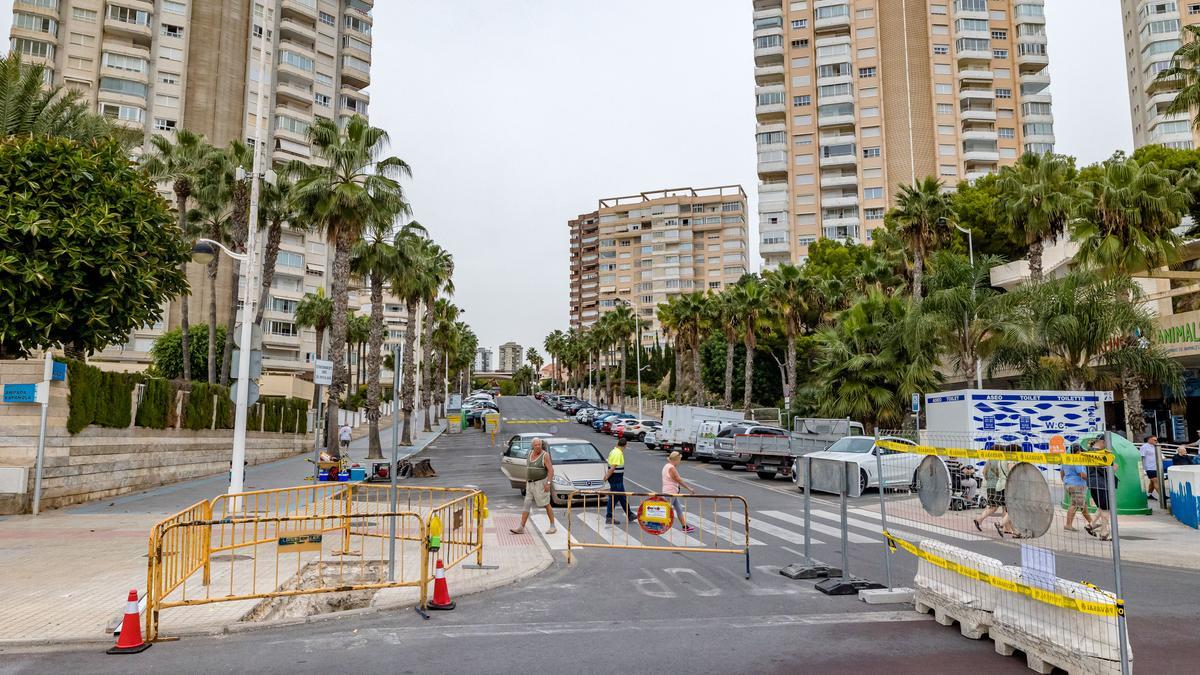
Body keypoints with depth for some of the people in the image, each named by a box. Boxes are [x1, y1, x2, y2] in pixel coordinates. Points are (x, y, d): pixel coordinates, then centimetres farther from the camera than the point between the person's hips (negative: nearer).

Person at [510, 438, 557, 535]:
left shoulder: (545, 455, -13)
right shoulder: (530, 453, 6)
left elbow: (551, 470, -17)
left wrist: (548, 483, -24)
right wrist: (527, 480, 18)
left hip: (541, 483, -6)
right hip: (531, 484, 6)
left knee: (546, 505, 0)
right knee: (527, 504, 2)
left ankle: (553, 526, 11)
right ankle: (521, 528, 1)